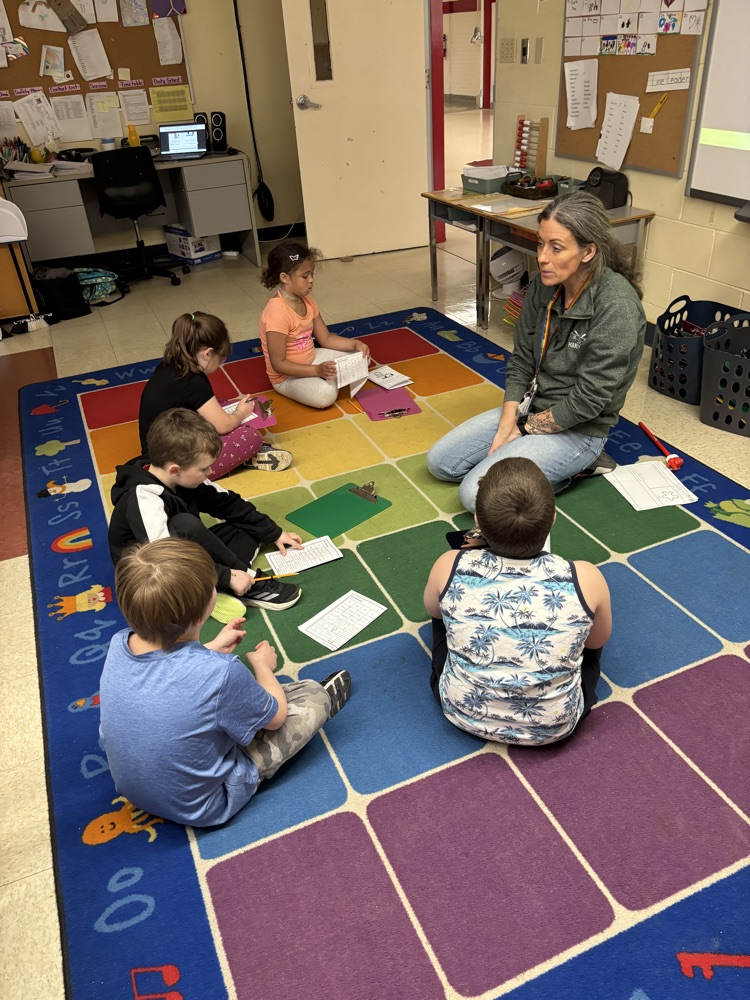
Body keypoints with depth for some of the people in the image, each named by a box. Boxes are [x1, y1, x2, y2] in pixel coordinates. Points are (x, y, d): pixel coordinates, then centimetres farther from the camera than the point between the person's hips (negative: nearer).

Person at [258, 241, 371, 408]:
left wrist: (355, 343, -10)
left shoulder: (307, 301, -1)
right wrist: (317, 371, -34)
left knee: (361, 356, 6)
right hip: (287, 376, -8)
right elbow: (278, 364, -27)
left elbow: (326, 339, 7)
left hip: (311, 360, 8)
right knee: (326, 395, -35)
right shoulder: (277, 313, -28)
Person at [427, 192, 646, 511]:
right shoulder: (543, 285, -4)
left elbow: (587, 400, -23)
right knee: (439, 461, 4)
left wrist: (523, 429, -13)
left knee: (477, 494, -20)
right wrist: (504, 431, -8)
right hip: (530, 409, 7)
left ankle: (578, 463, -1)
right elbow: (521, 361, 2)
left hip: (577, 429, -7)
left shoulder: (616, 307, -25)